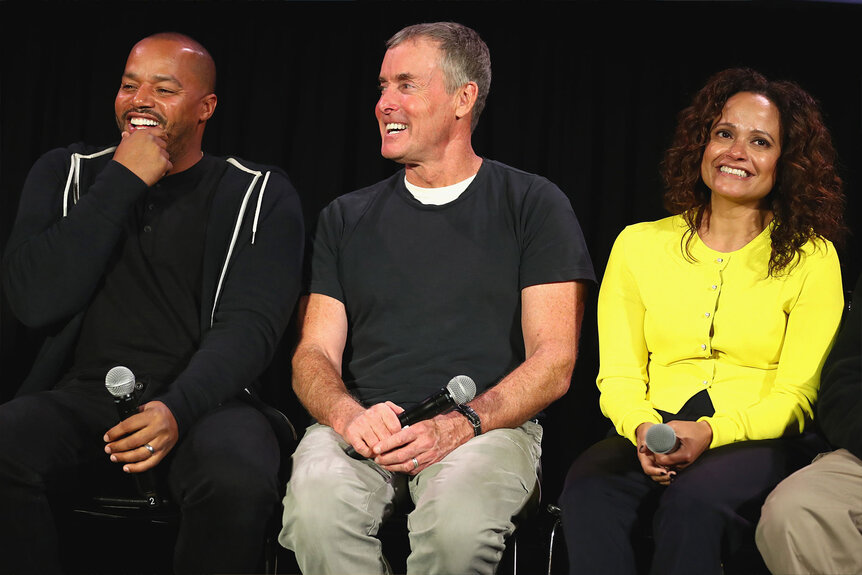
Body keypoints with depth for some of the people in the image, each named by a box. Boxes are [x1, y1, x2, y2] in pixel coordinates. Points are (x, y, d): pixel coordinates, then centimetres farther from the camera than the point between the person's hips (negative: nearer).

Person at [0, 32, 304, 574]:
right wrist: (123, 183, -5)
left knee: (239, 479, -35)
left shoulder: (262, 196, 6)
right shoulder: (66, 174, 13)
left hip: (202, 398, -1)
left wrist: (176, 408, -26)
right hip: (80, 396, 2)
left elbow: (249, 325, -8)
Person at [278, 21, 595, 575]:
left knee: (457, 520, -36)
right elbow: (315, 353, 13)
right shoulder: (346, 218, 19)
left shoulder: (534, 205, 9)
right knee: (315, 509, -33)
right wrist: (348, 414, -12)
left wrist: (459, 424, -16)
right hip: (361, 424, 2)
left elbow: (554, 362, 1)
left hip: (490, 425, -2)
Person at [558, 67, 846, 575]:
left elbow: (796, 395, -1)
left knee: (694, 497, -36)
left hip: (765, 444, -2)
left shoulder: (812, 258, 5)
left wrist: (709, 432, -20)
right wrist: (644, 430, -14)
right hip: (655, 436, 2)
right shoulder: (639, 245, 13)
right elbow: (618, 376, 9)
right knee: (589, 487, -33)